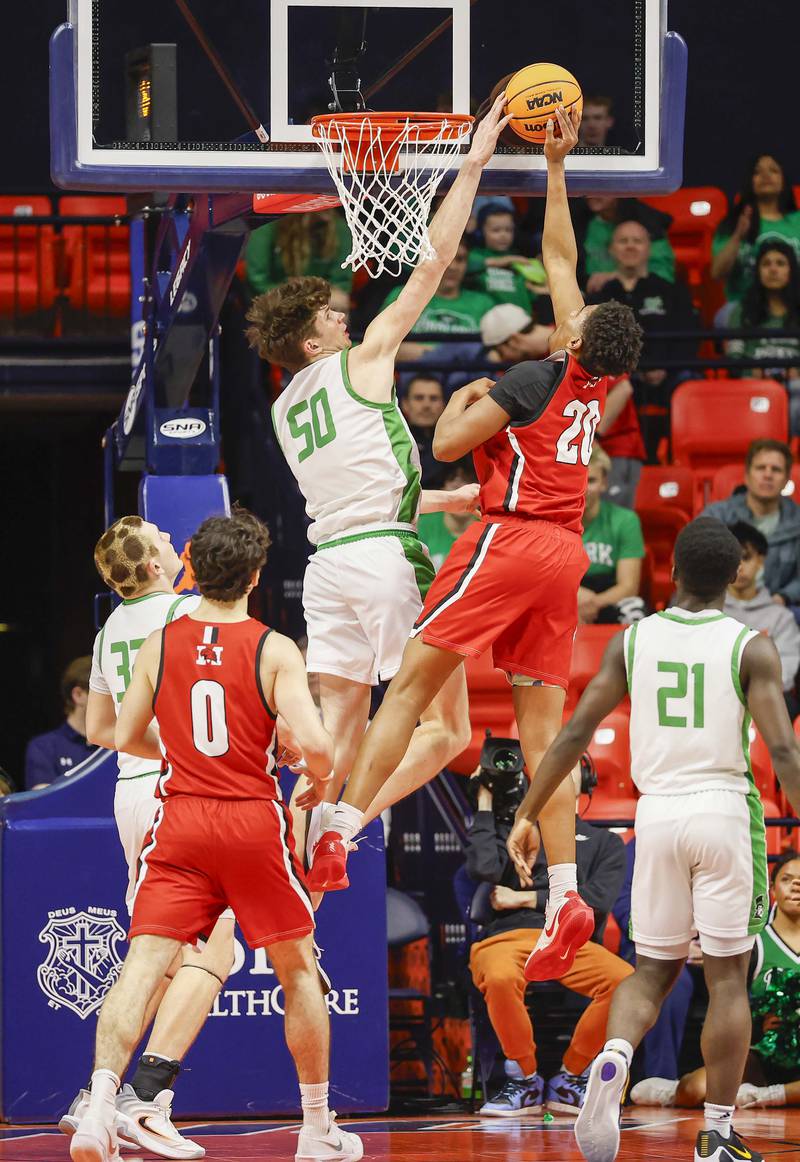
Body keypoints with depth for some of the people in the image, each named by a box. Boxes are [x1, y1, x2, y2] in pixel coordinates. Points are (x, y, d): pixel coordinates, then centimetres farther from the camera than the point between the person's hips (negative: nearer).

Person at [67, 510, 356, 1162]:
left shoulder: (159, 645, 3)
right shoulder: (275, 651, -7)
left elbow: (126, 738, 13)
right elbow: (315, 745, -15)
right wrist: (321, 779, 8)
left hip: (180, 821, 2)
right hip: (255, 821, -2)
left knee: (144, 965, -6)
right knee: (299, 970, 15)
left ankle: (100, 1105, -27)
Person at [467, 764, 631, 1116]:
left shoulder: (605, 843, 24)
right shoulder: (512, 831, 24)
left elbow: (597, 899, 5)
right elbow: (484, 868, 1)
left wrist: (523, 899, 3)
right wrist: (485, 804, 11)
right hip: (508, 938, -1)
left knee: (626, 981, -32)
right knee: (501, 978, -40)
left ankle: (567, 1080, -15)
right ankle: (527, 1080, -19)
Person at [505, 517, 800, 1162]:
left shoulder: (632, 640, 3)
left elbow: (574, 734, 1)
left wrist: (527, 815, 6)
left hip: (657, 814, 2)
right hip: (725, 810, -2)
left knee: (653, 968, 14)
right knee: (728, 977, 6)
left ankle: (614, 1058, -19)